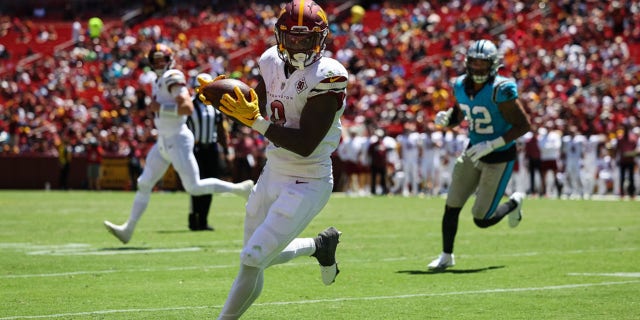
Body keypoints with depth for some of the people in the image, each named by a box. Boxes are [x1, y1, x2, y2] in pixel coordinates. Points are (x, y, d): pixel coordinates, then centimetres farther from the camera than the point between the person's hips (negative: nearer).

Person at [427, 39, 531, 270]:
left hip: (499, 159, -6)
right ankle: (446, 256, 20)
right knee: (451, 207, 1)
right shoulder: (461, 86, -4)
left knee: (482, 220, -2)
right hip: (473, 153, 6)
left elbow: (524, 125, -22)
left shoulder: (501, 90, -24)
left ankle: (514, 203, 29)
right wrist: (446, 118, -9)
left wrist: (492, 145, -27)